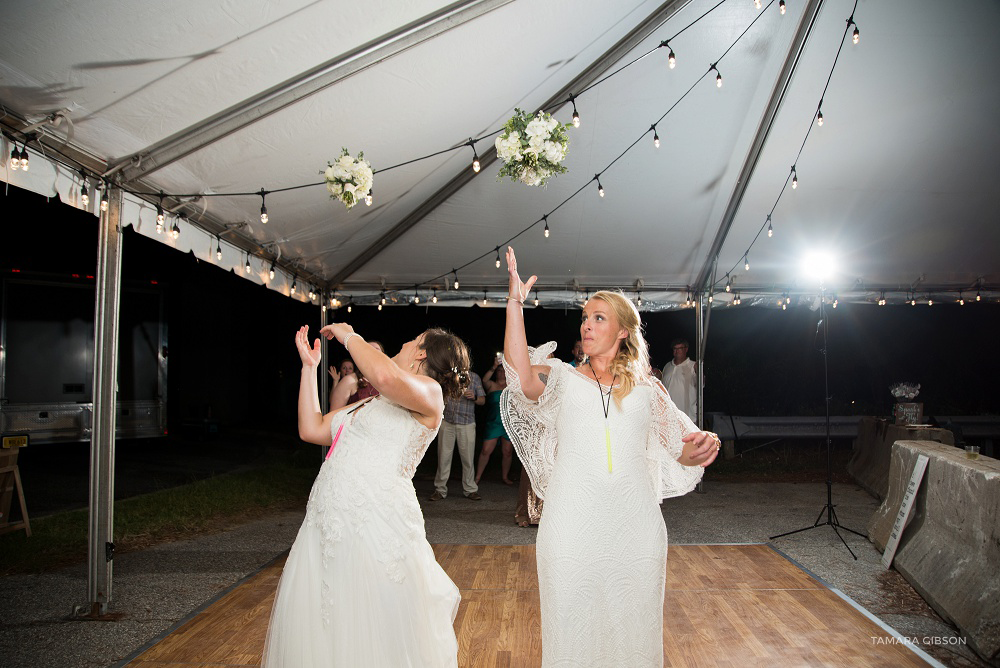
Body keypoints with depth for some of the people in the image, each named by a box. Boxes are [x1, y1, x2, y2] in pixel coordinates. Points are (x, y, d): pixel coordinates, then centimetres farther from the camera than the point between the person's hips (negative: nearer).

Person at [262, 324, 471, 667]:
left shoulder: (429, 392, -2)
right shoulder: (370, 403, 25)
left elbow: (386, 376, -25)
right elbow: (311, 429, 24)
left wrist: (349, 335, -8)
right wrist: (309, 366, 25)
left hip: (376, 531, -8)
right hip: (326, 529, 8)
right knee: (311, 633, 11)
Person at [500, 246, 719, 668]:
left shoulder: (646, 388, 11)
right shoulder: (562, 378, 7)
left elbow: (682, 450, 10)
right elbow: (522, 376, -15)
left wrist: (703, 446, -14)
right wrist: (515, 304, -17)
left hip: (634, 526, 1)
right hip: (572, 526, -1)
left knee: (632, 624, 12)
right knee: (573, 627, 8)